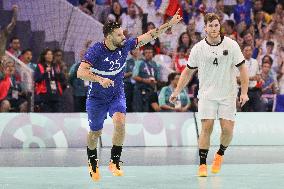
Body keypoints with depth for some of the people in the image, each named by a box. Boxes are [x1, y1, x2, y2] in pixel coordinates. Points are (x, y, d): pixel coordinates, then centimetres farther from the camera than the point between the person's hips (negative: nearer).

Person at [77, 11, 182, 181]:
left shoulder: (125, 45, -10)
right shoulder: (96, 50, -22)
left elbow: (149, 36, -4)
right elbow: (81, 72, -30)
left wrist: (169, 24, -8)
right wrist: (100, 79, -44)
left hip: (117, 95, 2)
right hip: (97, 97, -2)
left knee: (120, 122, -25)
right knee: (95, 133, 10)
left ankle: (115, 162, -12)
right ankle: (93, 163, 38)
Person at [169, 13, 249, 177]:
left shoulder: (231, 45, -5)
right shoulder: (198, 49, -2)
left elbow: (242, 68, -1)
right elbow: (188, 71, 9)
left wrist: (244, 92, -8)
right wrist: (177, 91, 5)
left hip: (228, 94, 0)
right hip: (207, 94, 0)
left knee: (227, 129, -6)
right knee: (207, 128, -10)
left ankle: (220, 154, 22)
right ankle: (203, 164, -4)